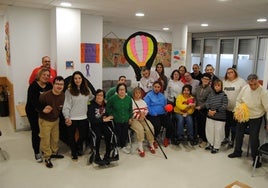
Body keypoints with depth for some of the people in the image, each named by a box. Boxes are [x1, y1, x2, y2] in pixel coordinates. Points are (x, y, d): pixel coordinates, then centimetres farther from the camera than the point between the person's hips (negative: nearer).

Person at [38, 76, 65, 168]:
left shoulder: (63, 95, -11)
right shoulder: (45, 96, -27)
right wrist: (43, 110, -23)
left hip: (56, 120, 5)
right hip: (45, 121, -5)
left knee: (55, 138, 20)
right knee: (45, 140, 5)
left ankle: (54, 152, 42)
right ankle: (47, 158, 22)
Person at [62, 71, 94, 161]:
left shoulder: (87, 90, 5)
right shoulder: (69, 91, -9)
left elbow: (92, 98, 18)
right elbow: (66, 105, -13)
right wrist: (67, 117, -21)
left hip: (83, 118, 3)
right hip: (72, 118, -3)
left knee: (84, 135, 13)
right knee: (72, 136, 11)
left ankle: (78, 146, 44)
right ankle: (74, 153, 33)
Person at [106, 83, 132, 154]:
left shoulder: (128, 98, -1)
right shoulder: (113, 98, -12)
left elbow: (130, 109, 10)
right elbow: (108, 107, 1)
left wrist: (130, 118, 8)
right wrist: (111, 115, -2)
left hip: (126, 120, 3)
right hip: (116, 120, -3)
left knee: (125, 133, 10)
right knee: (118, 134, 0)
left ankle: (123, 146, 30)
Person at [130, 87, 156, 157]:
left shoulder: (143, 102, 17)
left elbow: (146, 110, 13)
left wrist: (143, 113, -10)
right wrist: (139, 115, -19)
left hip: (143, 119, 5)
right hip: (134, 119, -5)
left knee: (150, 127, -21)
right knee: (140, 129, -32)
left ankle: (151, 145, -3)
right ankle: (140, 148, -20)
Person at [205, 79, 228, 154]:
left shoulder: (223, 95, -11)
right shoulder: (211, 94, 3)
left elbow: (224, 106, -14)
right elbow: (207, 103, 5)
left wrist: (215, 111, -18)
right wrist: (209, 110, -12)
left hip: (220, 117, -5)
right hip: (210, 116, 5)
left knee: (218, 132, 3)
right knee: (209, 131, 14)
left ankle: (216, 147, 18)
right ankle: (211, 144, 33)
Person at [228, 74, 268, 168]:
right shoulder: (244, 88, -9)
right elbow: (238, 100, 5)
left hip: (256, 118, -5)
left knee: (254, 138, -3)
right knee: (238, 134, 17)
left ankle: (256, 158, 19)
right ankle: (237, 152, 39)